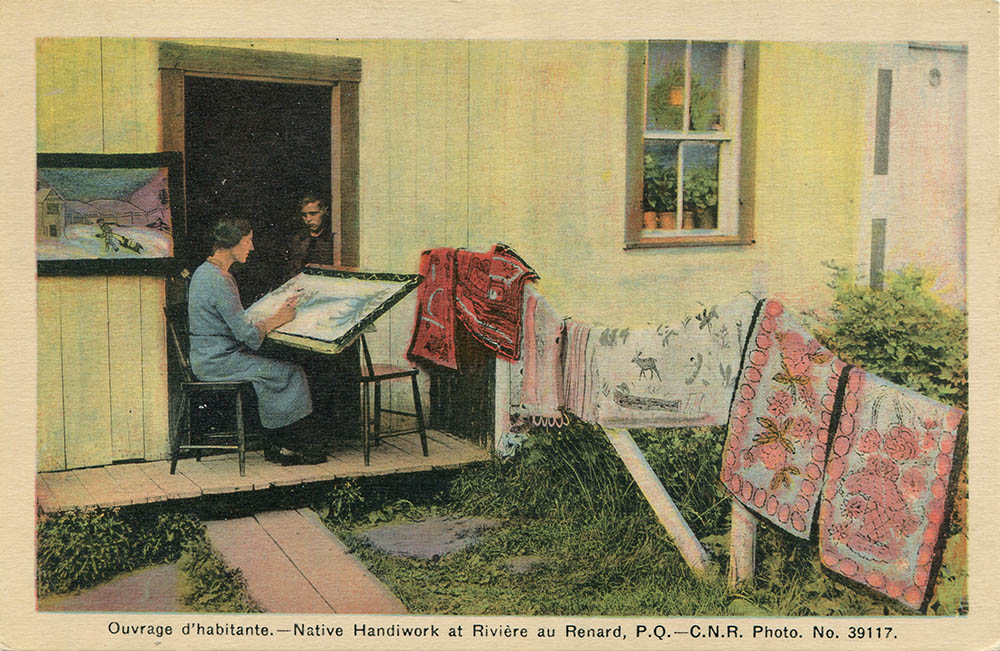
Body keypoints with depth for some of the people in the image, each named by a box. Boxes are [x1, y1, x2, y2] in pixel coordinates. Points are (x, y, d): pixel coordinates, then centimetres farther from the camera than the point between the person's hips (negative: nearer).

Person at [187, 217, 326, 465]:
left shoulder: (206, 271, 13)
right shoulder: (219, 281, -21)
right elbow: (247, 334, -22)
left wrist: (275, 313, 12)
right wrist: (277, 319, -6)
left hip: (208, 358, 10)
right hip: (218, 363, -10)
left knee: (279, 368, 8)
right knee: (292, 373, -7)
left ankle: (275, 445, 6)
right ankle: (296, 445, 5)